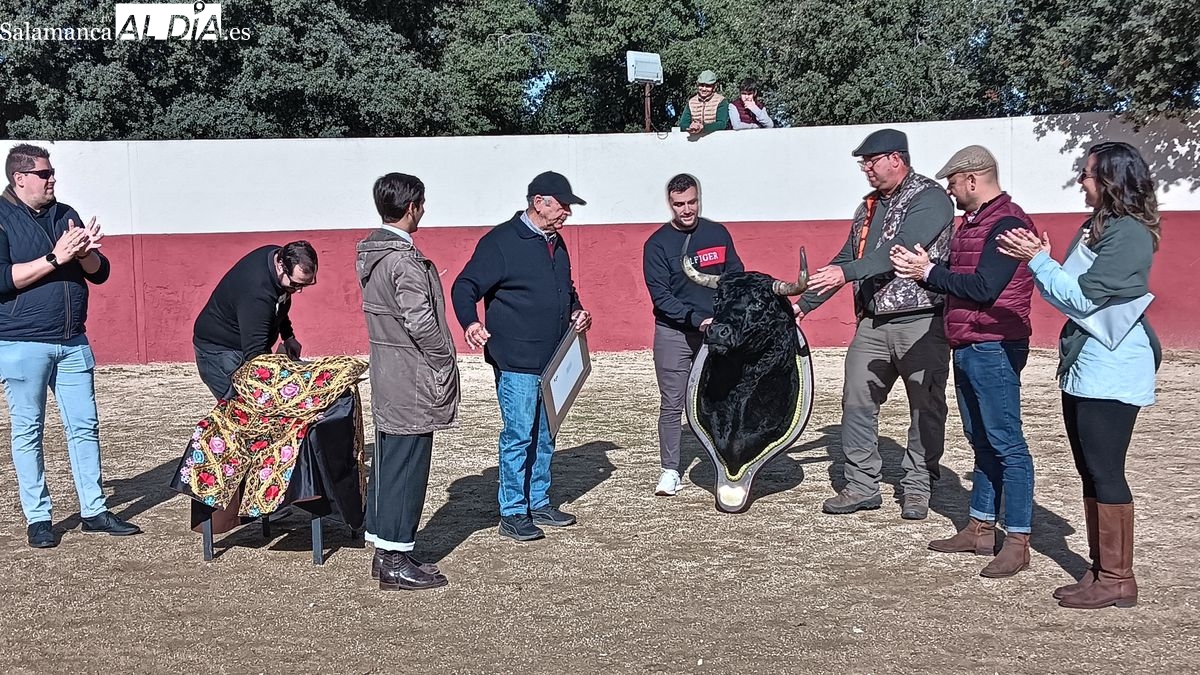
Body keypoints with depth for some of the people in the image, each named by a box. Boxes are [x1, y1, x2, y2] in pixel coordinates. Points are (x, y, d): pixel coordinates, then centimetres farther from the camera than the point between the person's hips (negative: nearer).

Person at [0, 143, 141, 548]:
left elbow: (100, 273, 10)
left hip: (73, 342, 5)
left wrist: (84, 252, -10)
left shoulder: (65, 215, 11)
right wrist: (54, 258, -21)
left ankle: (94, 511, 15)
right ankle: (38, 518, 13)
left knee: (85, 426, 7)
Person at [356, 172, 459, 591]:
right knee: (407, 467, -3)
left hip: (386, 379, 10)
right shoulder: (405, 259, -19)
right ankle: (397, 564, 4)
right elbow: (421, 323, -23)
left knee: (388, 461, 15)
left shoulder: (370, 252, 10)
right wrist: (446, 365, -11)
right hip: (413, 383, -10)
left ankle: (385, 551, 24)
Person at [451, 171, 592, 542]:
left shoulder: (555, 243, 15)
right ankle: (512, 514, 6)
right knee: (519, 435, -5)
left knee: (545, 435, 15)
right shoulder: (501, 241, -11)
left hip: (552, 360, 8)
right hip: (516, 362, -8)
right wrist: (470, 322, -33)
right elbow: (465, 287, -15)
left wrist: (576, 311, 9)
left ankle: (539, 503, 27)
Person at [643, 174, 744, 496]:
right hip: (673, 333, -2)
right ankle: (670, 470, 11)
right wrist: (698, 319, -20)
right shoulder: (657, 244, -4)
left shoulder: (718, 234, 5)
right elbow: (660, 295, -10)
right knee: (671, 405, 2)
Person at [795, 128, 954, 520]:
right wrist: (804, 303, 19)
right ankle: (862, 486, 12)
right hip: (873, 322, 7)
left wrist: (847, 272, -30)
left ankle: (917, 488, 15)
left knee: (925, 407, 3)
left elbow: (902, 250, -22)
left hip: (921, 322, -7)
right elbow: (846, 259, 22)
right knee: (857, 402, 4)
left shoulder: (930, 199, -7)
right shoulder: (870, 206, 17)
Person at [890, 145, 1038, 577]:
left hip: (994, 348, -10)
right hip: (967, 347, 10)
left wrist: (929, 272, -13)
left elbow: (983, 288, -22)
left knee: (1006, 443, -6)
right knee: (981, 441, 15)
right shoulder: (972, 222, 16)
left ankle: (1018, 542, -1)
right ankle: (981, 529, 25)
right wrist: (917, 266, -1)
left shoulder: (1007, 223, -15)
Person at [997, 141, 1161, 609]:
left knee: (1106, 473, -6)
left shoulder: (1129, 233, -15)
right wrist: (1039, 258, -2)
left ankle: (1117, 580, 2)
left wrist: (1037, 259, -14)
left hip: (1112, 371, -10)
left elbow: (1082, 299, -19)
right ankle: (1102, 568, 22)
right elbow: (1069, 290, 12)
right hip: (1083, 368, 10)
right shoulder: (1096, 227, 14)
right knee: (1090, 472, 13)